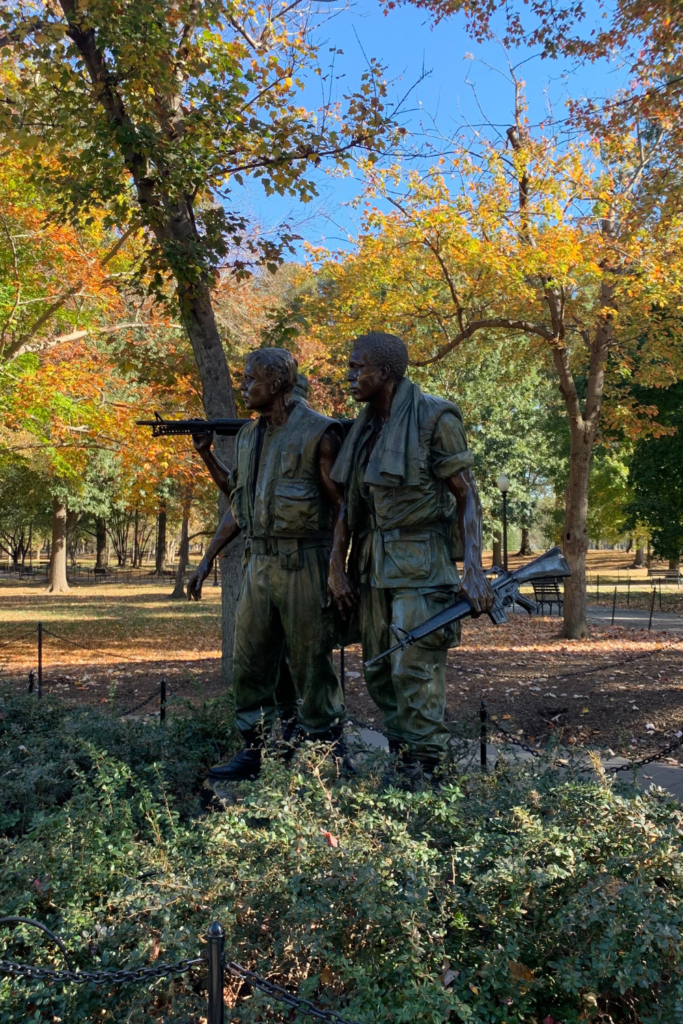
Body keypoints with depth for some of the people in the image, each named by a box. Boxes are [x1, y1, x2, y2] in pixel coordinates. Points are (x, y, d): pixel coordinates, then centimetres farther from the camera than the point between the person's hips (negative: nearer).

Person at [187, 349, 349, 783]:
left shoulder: (318, 432, -8)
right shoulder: (247, 435, 13)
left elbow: (342, 504, -9)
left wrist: (336, 568, -17)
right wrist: (208, 559, 16)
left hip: (303, 565, -7)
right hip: (259, 564, 7)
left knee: (312, 665, 1)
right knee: (249, 664, 10)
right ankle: (254, 752, 22)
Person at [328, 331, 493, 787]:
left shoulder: (434, 417, -9)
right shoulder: (364, 428, 12)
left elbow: (467, 496, -10)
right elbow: (349, 501, 15)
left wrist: (474, 570, -18)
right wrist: (338, 565, 7)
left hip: (420, 564, -7)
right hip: (374, 562, 8)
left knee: (415, 672, -8)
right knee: (379, 672, 12)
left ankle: (420, 774, 3)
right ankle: (400, 760, 26)